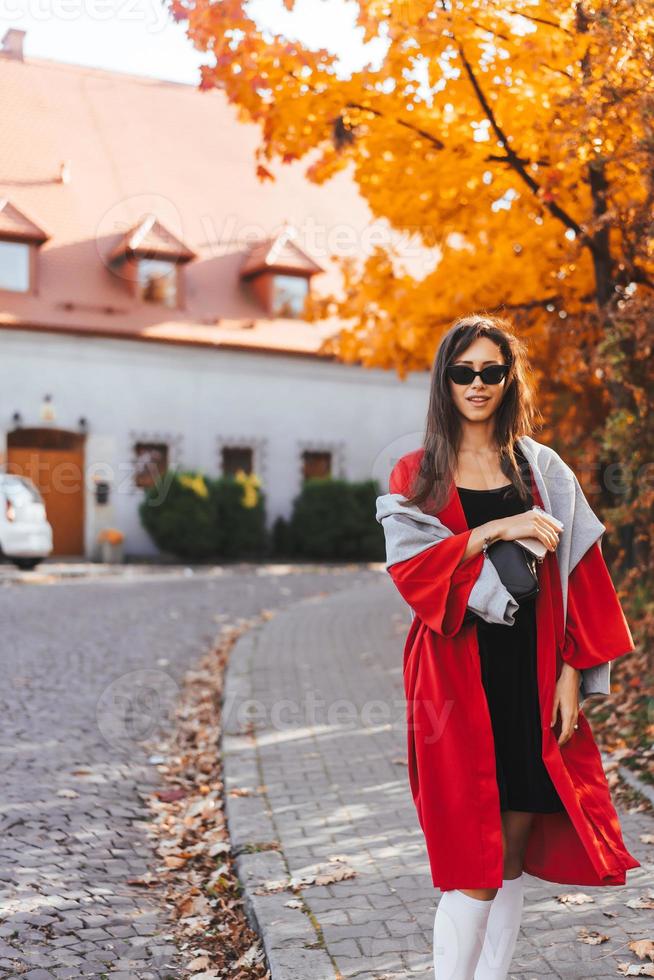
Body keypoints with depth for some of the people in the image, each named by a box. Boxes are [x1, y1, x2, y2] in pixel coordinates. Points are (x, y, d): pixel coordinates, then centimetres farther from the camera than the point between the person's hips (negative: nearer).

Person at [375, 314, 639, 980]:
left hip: (532, 670, 3)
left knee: (515, 848, 7)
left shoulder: (542, 469, 10)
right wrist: (496, 530, -17)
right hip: (458, 671, -2)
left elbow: (579, 571, 5)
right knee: (474, 856, -5)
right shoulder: (418, 475, 5)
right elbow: (409, 565, -9)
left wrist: (572, 671, -3)